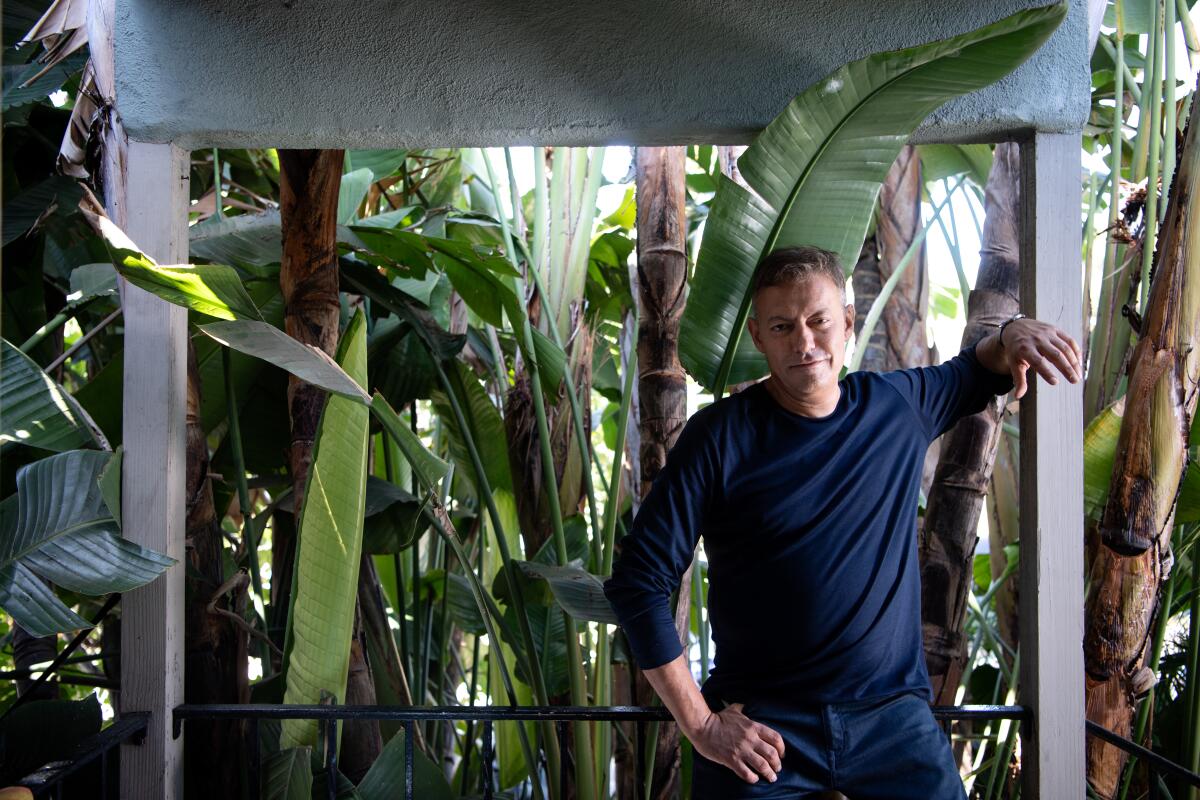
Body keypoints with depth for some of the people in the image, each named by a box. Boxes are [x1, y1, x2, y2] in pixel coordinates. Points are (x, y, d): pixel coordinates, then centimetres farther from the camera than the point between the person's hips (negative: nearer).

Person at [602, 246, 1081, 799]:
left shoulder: (897, 405, 4)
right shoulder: (721, 437, -8)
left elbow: (975, 373, 26)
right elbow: (637, 582, -9)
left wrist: (1012, 336, 2)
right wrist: (701, 725, -11)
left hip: (893, 713, 3)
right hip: (761, 729, -2)